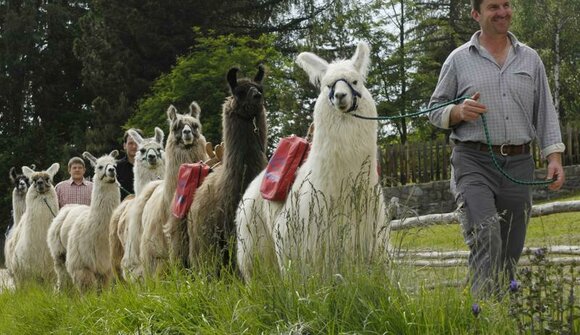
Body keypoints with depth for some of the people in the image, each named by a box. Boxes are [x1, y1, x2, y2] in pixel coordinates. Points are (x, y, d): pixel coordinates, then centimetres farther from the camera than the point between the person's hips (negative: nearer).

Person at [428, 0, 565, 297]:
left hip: (518, 164, 3)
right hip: (474, 163, -3)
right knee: (485, 238, -22)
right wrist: (459, 112, -12)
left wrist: (554, 156, 1)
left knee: (511, 249, 6)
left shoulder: (529, 58, 14)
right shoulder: (459, 60, 7)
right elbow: (435, 111, 10)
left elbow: (545, 112, 13)